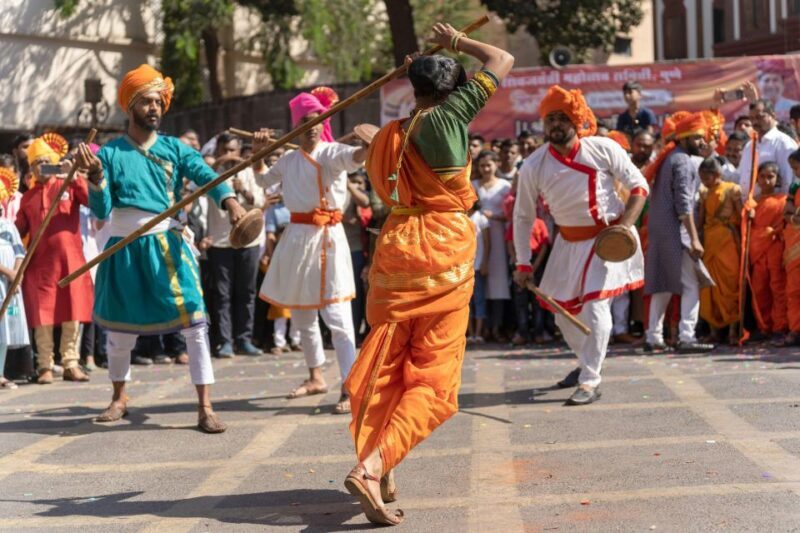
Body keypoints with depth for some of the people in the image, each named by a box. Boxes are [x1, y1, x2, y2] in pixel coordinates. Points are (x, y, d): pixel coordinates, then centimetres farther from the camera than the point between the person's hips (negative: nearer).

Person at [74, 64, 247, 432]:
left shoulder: (175, 149, 3)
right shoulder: (110, 153, 1)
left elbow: (208, 176, -13)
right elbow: (101, 211, -3)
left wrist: (230, 201, -33)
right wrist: (96, 177, -21)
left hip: (167, 245, 0)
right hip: (124, 248, 1)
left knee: (194, 323, -10)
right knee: (120, 329, 13)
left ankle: (205, 408, -5)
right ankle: (119, 399, 36)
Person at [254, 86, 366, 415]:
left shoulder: (332, 153, -7)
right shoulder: (289, 159, 11)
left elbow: (353, 158, -31)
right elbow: (263, 181, 29)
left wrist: (368, 145, -52)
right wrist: (257, 155, 13)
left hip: (328, 237, -7)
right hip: (297, 236, 7)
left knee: (337, 316, -13)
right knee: (301, 313, 17)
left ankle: (349, 389, -15)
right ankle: (316, 378, 35)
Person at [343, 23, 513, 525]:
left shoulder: (389, 135, 7)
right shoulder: (450, 116, -7)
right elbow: (503, 61, 2)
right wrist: (457, 41, 19)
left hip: (395, 246, 6)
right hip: (445, 251, -5)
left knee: (387, 363, 13)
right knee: (434, 374, -2)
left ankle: (381, 468, 11)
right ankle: (373, 465, -18)